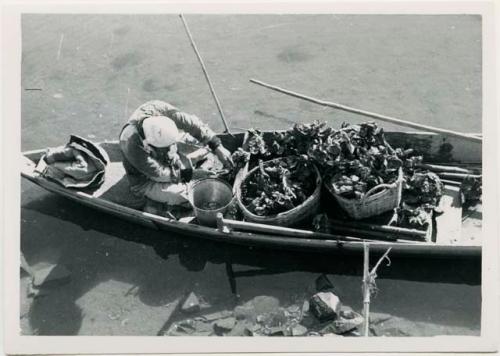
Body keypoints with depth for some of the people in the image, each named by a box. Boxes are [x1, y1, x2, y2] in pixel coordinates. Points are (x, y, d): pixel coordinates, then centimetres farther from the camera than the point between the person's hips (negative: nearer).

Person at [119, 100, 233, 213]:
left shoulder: (161, 110, -29)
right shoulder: (132, 145, -39)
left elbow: (191, 123, -21)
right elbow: (160, 174, -28)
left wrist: (218, 147, -27)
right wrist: (191, 174, -25)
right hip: (146, 180, -7)